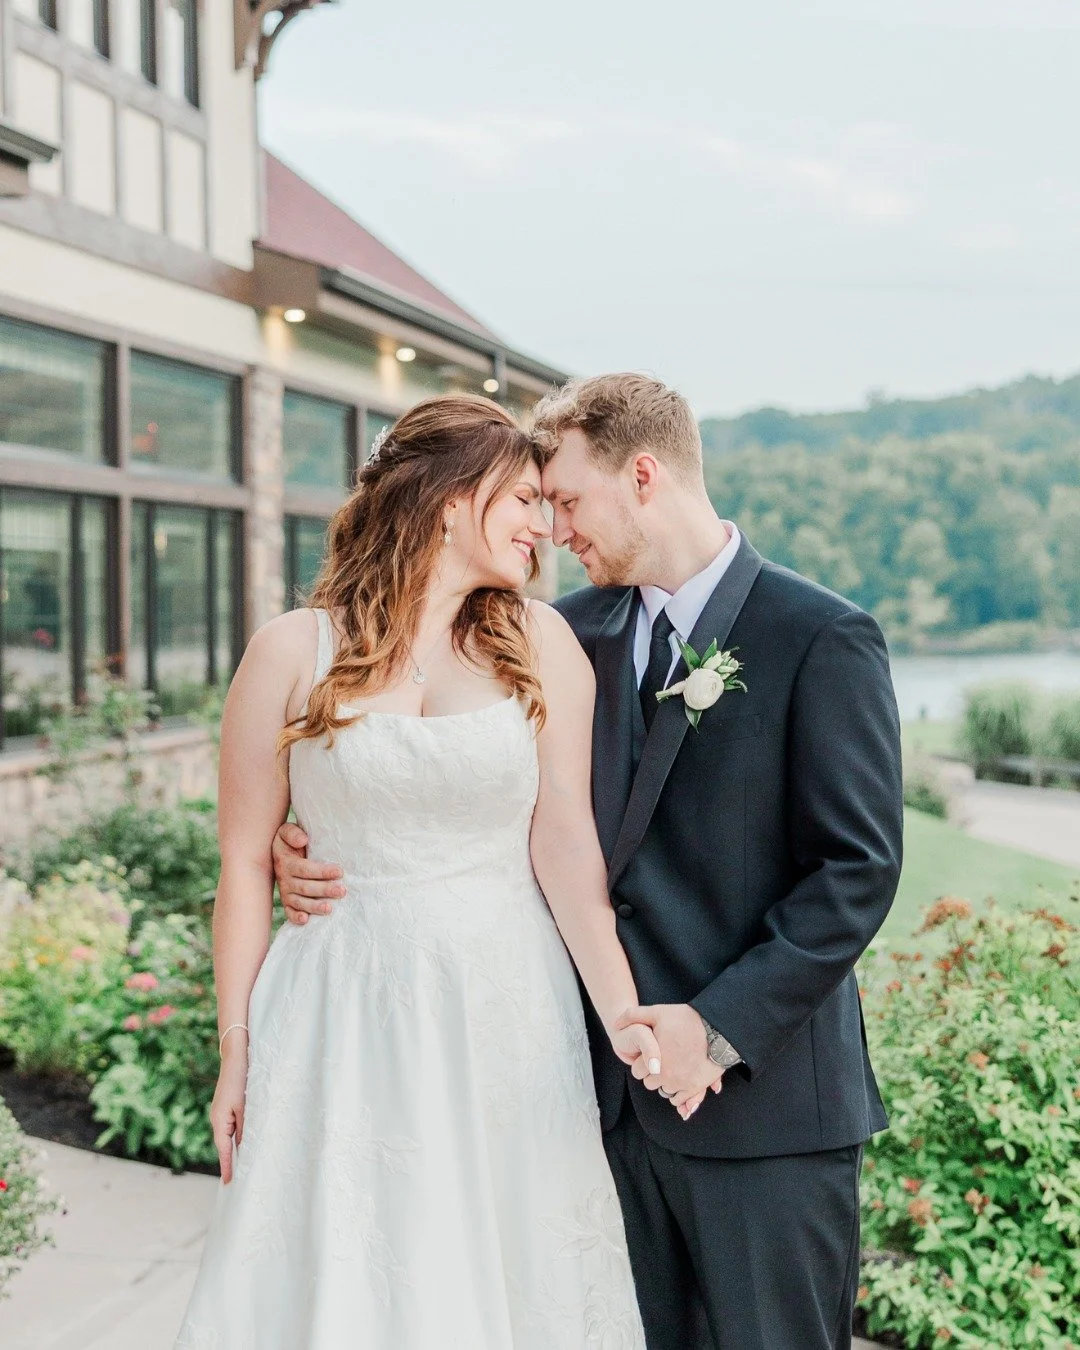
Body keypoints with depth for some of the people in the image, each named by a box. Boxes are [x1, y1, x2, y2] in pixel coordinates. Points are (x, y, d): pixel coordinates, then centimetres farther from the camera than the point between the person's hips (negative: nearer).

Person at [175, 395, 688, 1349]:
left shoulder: (541, 644, 1)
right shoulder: (295, 651, -4)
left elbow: (565, 842, -6)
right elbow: (246, 862, 0)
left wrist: (623, 1015, -17)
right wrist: (237, 1052, 2)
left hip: (504, 1011, 1)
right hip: (346, 1014, -1)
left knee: (506, 1273, 11)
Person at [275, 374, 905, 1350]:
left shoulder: (822, 639, -9)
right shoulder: (574, 634, 7)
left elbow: (859, 867, -13)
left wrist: (724, 1027, -19)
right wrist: (327, 847, -8)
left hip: (767, 1097, -5)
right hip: (619, 1090, 5)